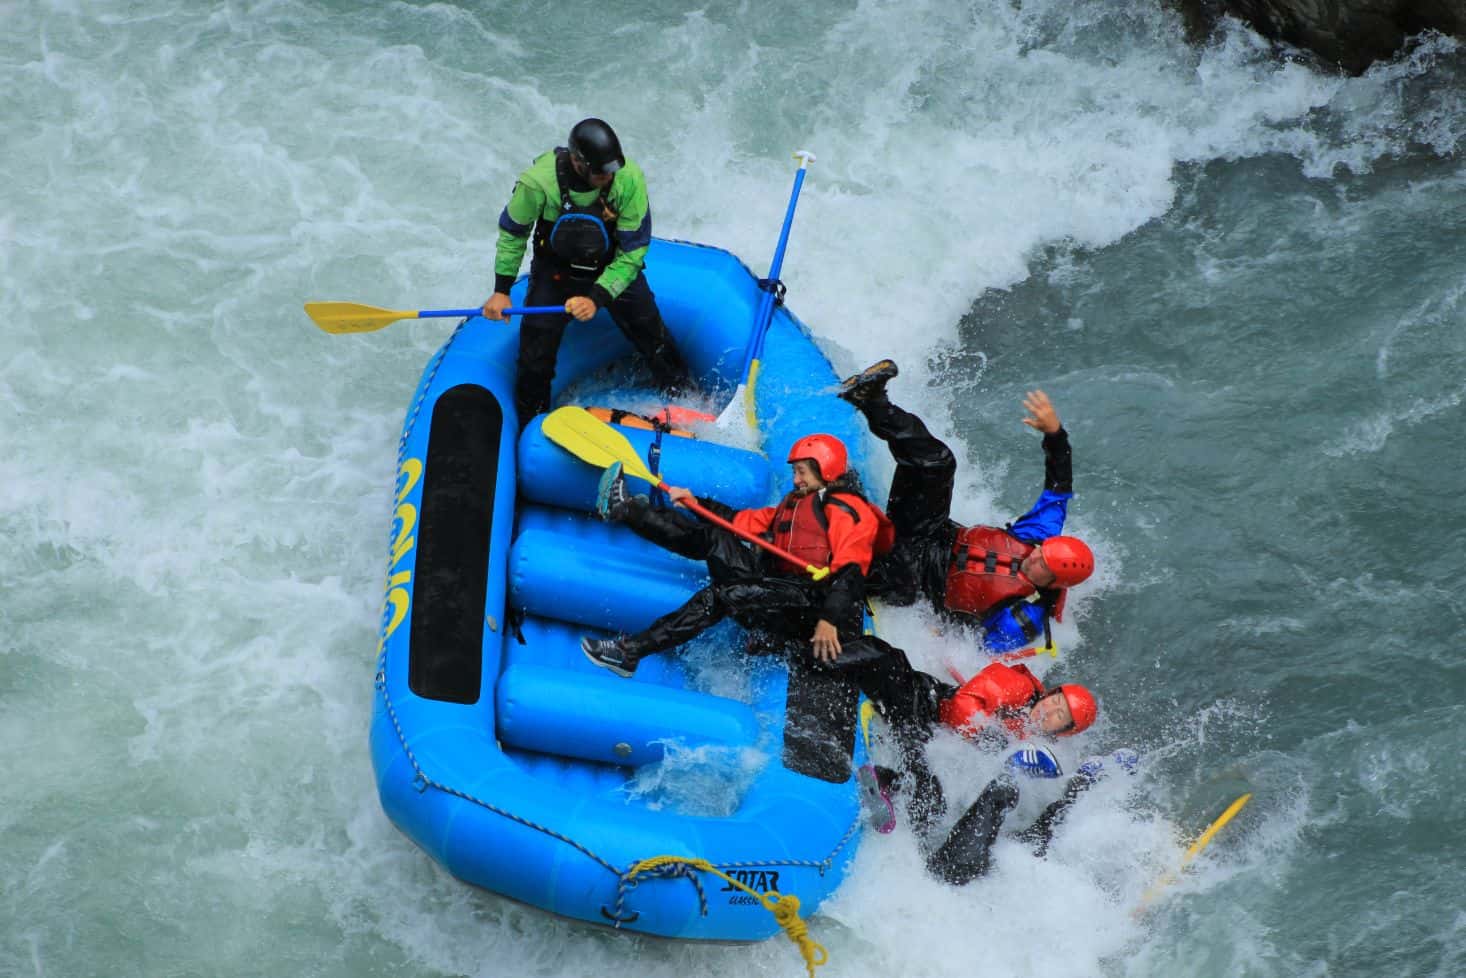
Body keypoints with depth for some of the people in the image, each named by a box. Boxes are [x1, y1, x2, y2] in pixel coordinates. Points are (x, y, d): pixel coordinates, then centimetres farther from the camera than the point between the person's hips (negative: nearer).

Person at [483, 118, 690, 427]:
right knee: (536, 351, -3)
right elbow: (512, 232, -10)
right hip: (555, 270, -1)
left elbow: (633, 251, -20)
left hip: (614, 267, 1)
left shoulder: (629, 179, -30)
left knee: (654, 339, 5)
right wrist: (501, 290, -8)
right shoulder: (538, 182, -32)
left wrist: (597, 298, -30)